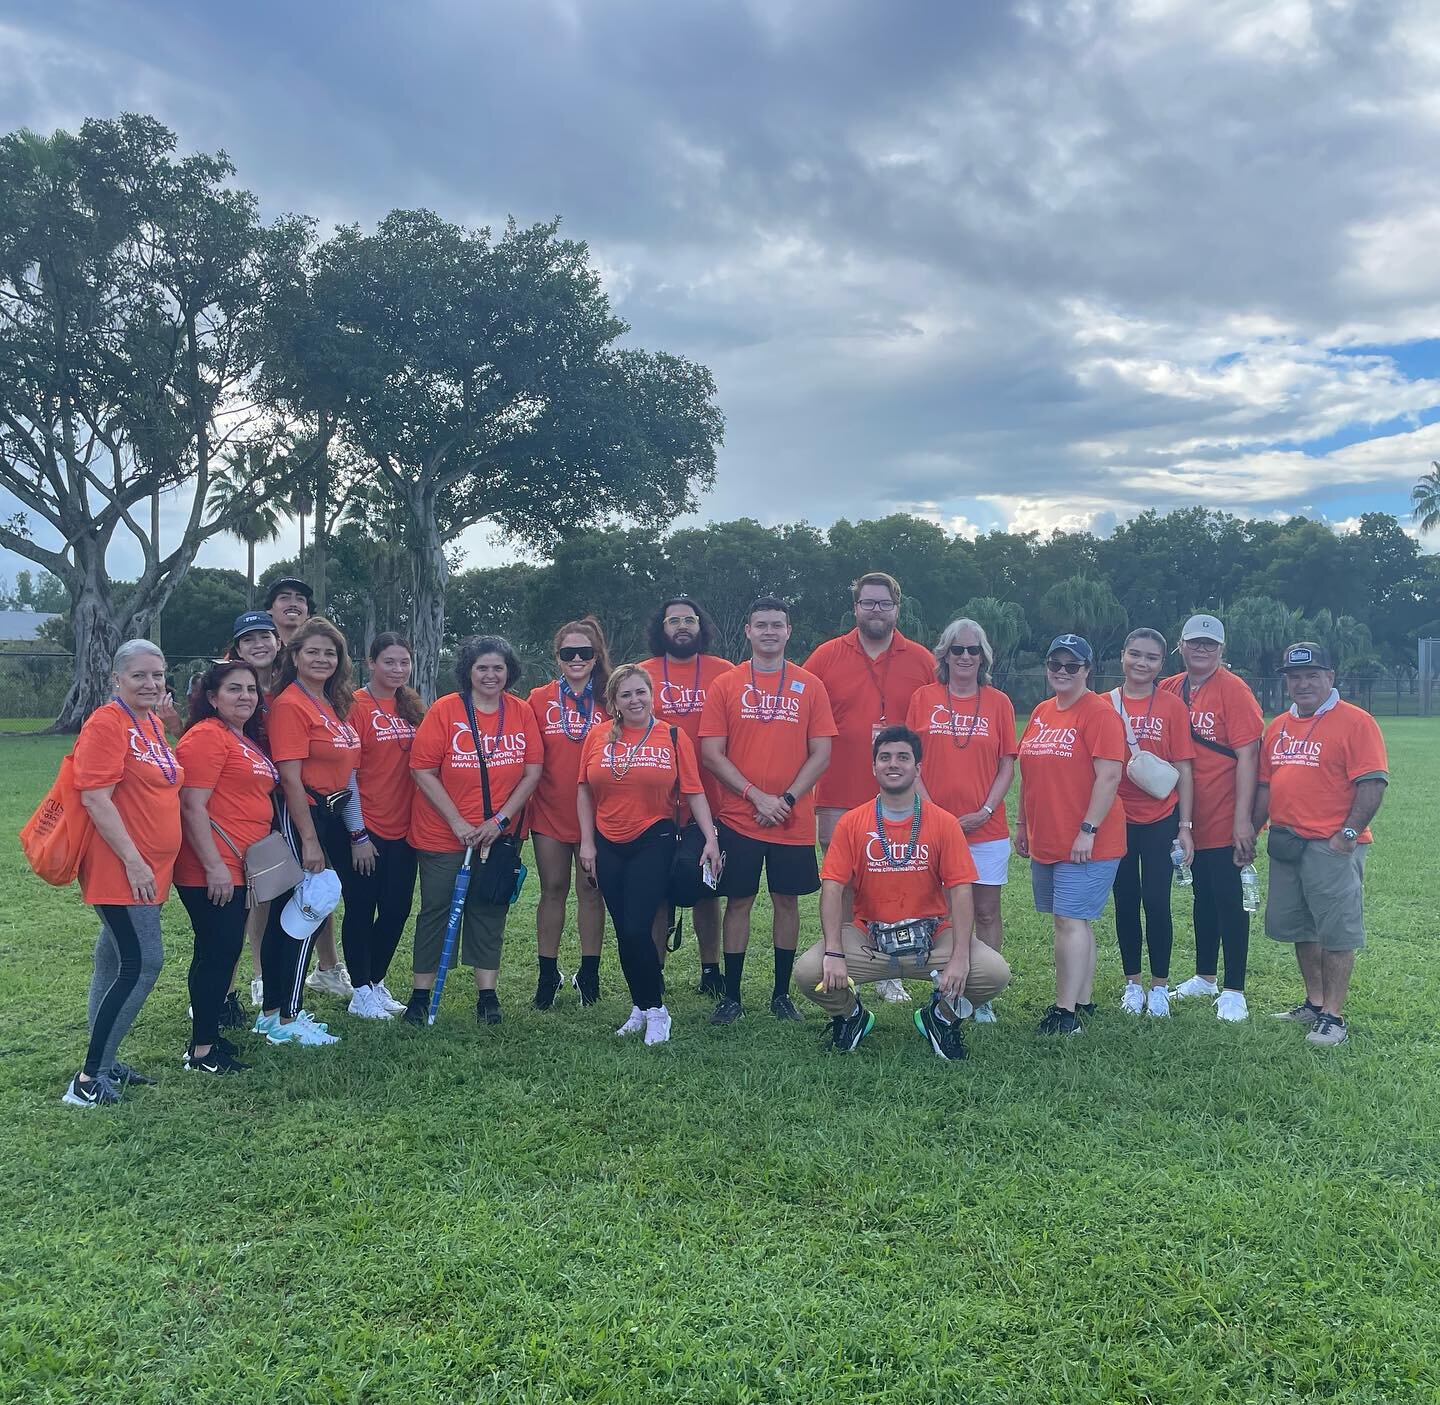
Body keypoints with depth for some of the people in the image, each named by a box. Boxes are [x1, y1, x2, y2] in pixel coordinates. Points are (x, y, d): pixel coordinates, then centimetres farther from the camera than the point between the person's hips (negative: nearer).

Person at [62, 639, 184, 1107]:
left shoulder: (153, 724, 12)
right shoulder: (107, 723, -14)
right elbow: (95, 798, -20)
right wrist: (133, 862, -20)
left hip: (148, 867, 9)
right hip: (120, 869, -9)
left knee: (115, 963, 14)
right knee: (143, 963, -11)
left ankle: (103, 1064, 24)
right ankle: (88, 1078, -3)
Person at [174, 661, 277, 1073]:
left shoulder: (246, 740, 17)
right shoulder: (206, 736, -13)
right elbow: (192, 806, -19)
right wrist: (214, 865, -22)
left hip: (235, 868, 10)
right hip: (212, 871, -10)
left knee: (223, 952, 16)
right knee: (217, 953, -4)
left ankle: (208, 1034, 27)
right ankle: (201, 1050, 5)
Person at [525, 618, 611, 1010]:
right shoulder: (539, 699, 2)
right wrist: (521, 804, -4)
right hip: (550, 811, 1)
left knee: (590, 890, 7)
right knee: (553, 889, 8)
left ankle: (588, 973, 19)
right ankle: (548, 974, 18)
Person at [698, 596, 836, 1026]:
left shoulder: (810, 686, 3)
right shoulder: (725, 685, 1)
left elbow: (821, 754, 1)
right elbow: (711, 753, -4)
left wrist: (787, 799, -11)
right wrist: (757, 796, -13)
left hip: (794, 821, 1)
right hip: (738, 817, -1)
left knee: (787, 901, 8)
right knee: (738, 902, 4)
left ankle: (781, 994, 21)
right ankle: (731, 996, 15)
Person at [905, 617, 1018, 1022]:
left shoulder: (998, 703, 3)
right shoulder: (924, 698, 3)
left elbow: (1007, 765, 3)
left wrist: (985, 811, -8)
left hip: (986, 827, 0)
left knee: (986, 913, 5)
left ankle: (983, 997, 15)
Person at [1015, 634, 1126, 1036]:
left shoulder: (1099, 712, -10)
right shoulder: (1040, 713, 13)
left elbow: (1109, 776, -17)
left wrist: (1087, 830, -20)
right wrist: (1022, 824, 19)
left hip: (1085, 844, -8)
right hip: (1045, 841, 8)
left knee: (1071, 920, -9)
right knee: (1072, 921, 13)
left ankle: (1066, 1012, -5)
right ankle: (1082, 1001, 22)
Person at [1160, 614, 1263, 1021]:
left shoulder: (1233, 690, -12)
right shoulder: (1169, 690, 6)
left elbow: (1247, 757, -16)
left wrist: (1242, 819, -19)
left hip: (1225, 820, -6)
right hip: (1189, 818, 6)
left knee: (1229, 900, 0)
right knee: (1203, 897, 18)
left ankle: (1233, 991, 9)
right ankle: (1205, 976, 32)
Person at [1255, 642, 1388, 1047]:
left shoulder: (1355, 722, -9)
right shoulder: (1278, 726, 13)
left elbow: (1373, 784, -14)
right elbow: (1265, 785, 17)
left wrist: (1348, 834, -18)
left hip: (1332, 847, -7)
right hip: (1285, 843, 7)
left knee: (1336, 933, -1)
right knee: (1300, 929, 15)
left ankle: (1333, 1017, 6)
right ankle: (1314, 1003, 29)